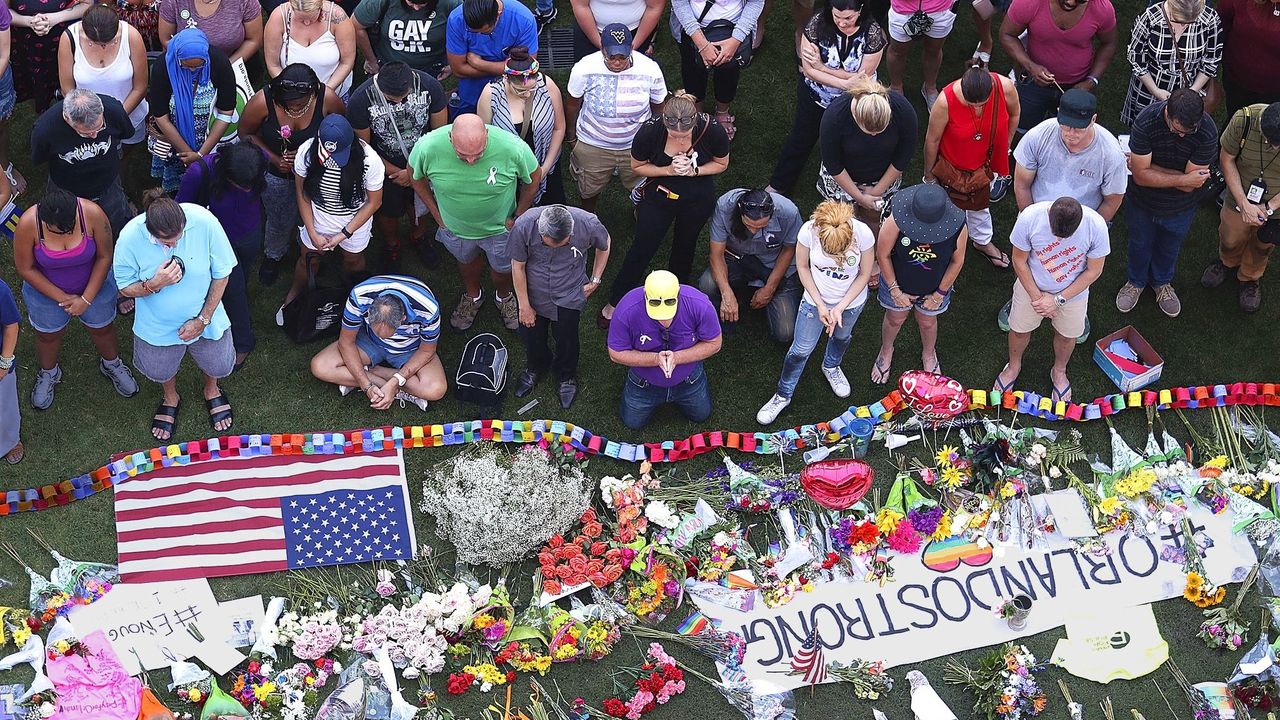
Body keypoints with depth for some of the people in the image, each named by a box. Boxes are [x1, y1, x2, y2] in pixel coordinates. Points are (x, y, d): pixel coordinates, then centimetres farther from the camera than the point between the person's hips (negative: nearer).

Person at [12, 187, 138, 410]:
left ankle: (112, 365, 56)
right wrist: (62, 298, -18)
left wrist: (87, 299, -17)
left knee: (102, 328, 25)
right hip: (46, 290, 0)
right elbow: (26, 269, -20)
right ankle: (48, 374, 55)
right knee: (48, 335, 24)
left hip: (94, 285, 0)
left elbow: (104, 257, -18)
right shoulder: (28, 224, -34)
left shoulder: (92, 214, -33)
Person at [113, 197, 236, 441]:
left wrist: (202, 320, -15)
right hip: (158, 325, 0)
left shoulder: (205, 222, -33)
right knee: (161, 371, 26)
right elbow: (126, 288, -15)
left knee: (218, 365, 23)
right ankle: (171, 399, 62)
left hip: (203, 317, 0)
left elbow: (222, 274, -16)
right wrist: (155, 284, -37)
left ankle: (212, 391, 61)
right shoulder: (130, 238, -32)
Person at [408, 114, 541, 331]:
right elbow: (416, 177, -10)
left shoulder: (512, 148, -37)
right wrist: (436, 213, -4)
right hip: (455, 227, 1)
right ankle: (472, 296, 63)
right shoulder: (428, 147, -35)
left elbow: (534, 177, -14)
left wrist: (518, 217, -6)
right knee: (466, 261, 31)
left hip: (499, 226, -1)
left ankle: (504, 297, 60)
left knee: (502, 268, 26)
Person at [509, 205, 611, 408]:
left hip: (568, 295, 0)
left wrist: (595, 280, 0)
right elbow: (518, 266, -15)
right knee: (531, 333, 19)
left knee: (566, 338, 15)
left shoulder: (588, 224, -31)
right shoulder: (524, 226, -32)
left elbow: (604, 245, -4)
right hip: (534, 292, 0)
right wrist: (524, 306, -6)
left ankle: (567, 375, 48)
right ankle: (536, 366, 53)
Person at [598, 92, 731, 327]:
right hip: (659, 195, -1)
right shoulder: (649, 132, -32)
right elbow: (637, 166, -13)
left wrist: (693, 170, -28)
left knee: (685, 246, 24)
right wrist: (669, 170, -29)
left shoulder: (713, 131, -31)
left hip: (698, 200, 1)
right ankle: (615, 302, 28)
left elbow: (721, 164, -10)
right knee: (643, 248, 10)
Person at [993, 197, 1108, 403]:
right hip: (1032, 286, 0)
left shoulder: (1096, 226, -33)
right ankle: (1014, 366, 54)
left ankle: (1059, 371, 54)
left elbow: (1094, 271, -17)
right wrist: (1037, 297, -14)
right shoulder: (1030, 218, -34)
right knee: (1019, 330, 22)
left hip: (1073, 292, 0)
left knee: (1067, 335, 23)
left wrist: (1058, 300, -17)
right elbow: (1019, 261, -16)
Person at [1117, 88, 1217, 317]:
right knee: (1140, 244, 27)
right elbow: (1141, 176, -29)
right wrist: (1182, 180, -30)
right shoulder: (1146, 121, -34)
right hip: (1141, 201, 0)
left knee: (1169, 247, 28)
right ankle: (1136, 281, 56)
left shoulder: (1208, 132, -33)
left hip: (1180, 207, 0)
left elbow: (1190, 185, -30)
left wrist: (1149, 168, -26)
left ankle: (1162, 282, 57)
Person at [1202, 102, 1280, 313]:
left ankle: (1249, 278, 57)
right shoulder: (1244, 120, -34)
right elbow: (1226, 159, -16)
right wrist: (1243, 204, -20)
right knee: (1230, 240, 27)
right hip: (1240, 200, 0)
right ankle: (1227, 262, 61)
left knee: (1261, 248, 27)